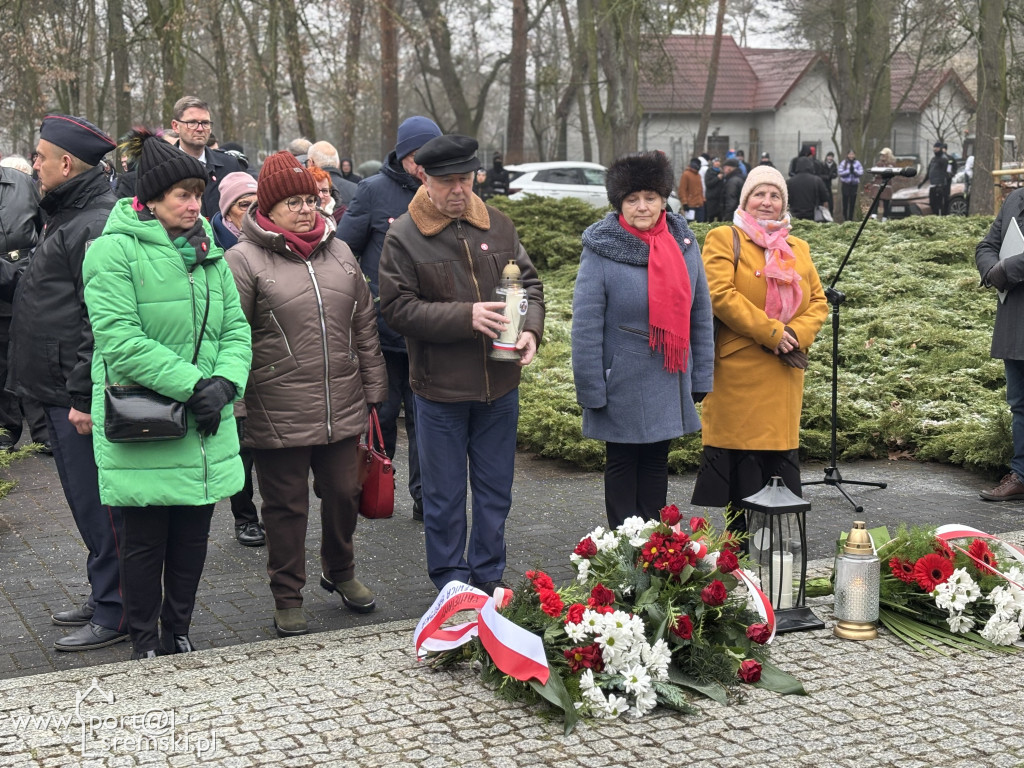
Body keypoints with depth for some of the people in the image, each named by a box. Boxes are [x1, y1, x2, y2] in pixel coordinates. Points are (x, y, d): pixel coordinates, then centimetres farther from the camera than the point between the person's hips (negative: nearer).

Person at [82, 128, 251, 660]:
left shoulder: (206, 251, 10)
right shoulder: (115, 251, -11)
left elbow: (235, 328, 9)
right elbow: (120, 339, -19)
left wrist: (224, 382, -10)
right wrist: (192, 384, -22)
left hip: (204, 426, 6)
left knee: (192, 538, 14)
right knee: (145, 541, 5)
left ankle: (177, 639, 29)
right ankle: (145, 647, 21)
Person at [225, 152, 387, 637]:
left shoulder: (339, 252, 10)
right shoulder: (245, 260, -6)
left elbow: (364, 327, 15)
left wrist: (373, 392, 15)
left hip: (342, 410, 5)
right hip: (278, 416, -5)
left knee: (344, 494, 16)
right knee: (286, 507, 7)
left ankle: (340, 572, 40)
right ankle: (287, 598, 22)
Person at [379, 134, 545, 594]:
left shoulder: (497, 224, 4)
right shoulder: (403, 237, -9)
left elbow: (529, 282, 10)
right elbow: (397, 308, -14)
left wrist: (531, 328, -10)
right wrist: (466, 317, -22)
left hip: (499, 385, 4)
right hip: (440, 388, -4)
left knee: (495, 491, 15)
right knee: (444, 495, 9)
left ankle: (489, 578, 31)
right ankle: (451, 584, 24)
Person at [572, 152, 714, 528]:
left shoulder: (684, 243, 1)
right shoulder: (602, 250, -13)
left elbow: (701, 313, 8)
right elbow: (586, 326, -12)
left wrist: (701, 377, 7)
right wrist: (591, 391, -13)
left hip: (670, 383, 4)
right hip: (623, 385, -4)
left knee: (656, 463, 15)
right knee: (622, 465, 10)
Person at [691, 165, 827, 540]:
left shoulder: (797, 249, 19)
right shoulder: (724, 239, 1)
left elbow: (818, 301, 12)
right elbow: (721, 295, -13)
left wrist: (796, 334, -9)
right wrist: (772, 332, -15)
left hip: (784, 375, 5)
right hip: (738, 372, -5)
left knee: (781, 454, 6)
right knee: (742, 456, -3)